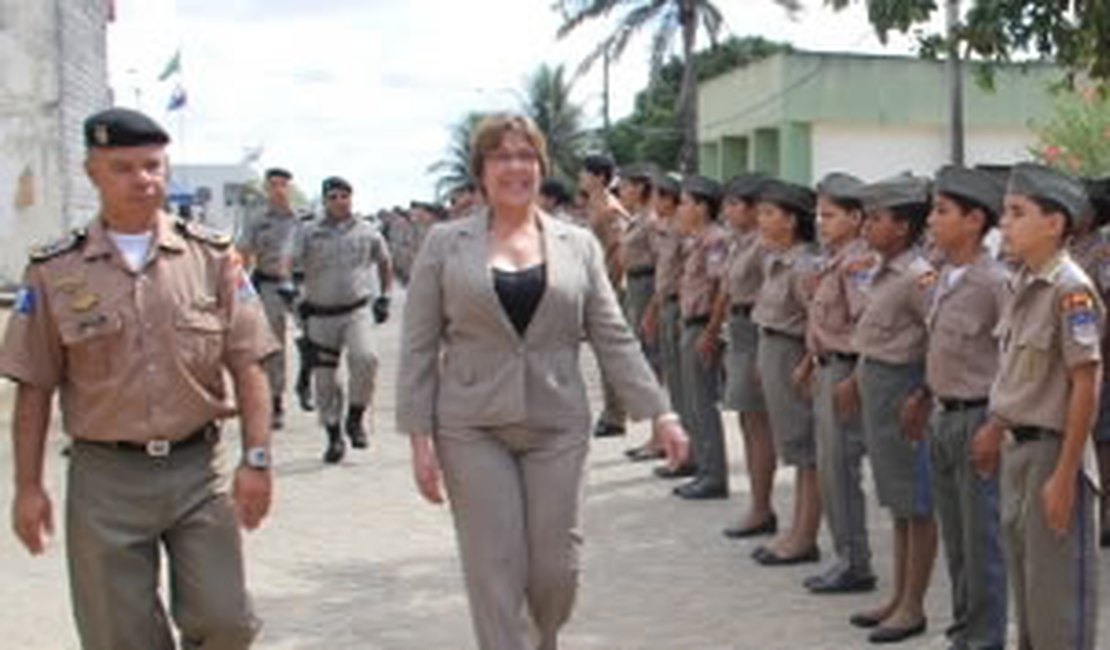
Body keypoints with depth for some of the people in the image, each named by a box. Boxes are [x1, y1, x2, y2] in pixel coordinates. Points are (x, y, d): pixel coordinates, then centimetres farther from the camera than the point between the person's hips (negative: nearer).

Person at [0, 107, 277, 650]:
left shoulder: (212, 257, 2)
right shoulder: (55, 271, 1)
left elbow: (247, 367, 1)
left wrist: (256, 458, -6)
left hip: (198, 469, 1)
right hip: (105, 479, 0)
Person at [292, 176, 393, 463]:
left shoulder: (367, 232, 6)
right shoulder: (309, 233, 3)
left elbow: (384, 263, 20)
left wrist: (384, 296, 14)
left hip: (358, 310, -1)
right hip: (321, 315, 1)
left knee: (364, 357, -26)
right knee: (324, 378, 4)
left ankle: (356, 417, -5)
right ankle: (334, 437, 20)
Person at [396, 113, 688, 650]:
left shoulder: (578, 244, 6)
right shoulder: (445, 244, 2)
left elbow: (614, 340, 6)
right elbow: (418, 348, 0)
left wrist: (660, 413, -2)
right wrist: (419, 436, -6)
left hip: (558, 425, 2)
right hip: (472, 427, -1)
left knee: (556, 566, 6)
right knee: (496, 570, 0)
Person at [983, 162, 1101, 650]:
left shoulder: (1070, 289, -18)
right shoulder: (1021, 285, 7)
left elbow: (1086, 385, -19)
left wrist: (1065, 476, -20)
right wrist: (995, 428, 18)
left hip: (1052, 450, -8)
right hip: (1017, 449, 8)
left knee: (1058, 596, 1)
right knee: (1023, 581, 19)